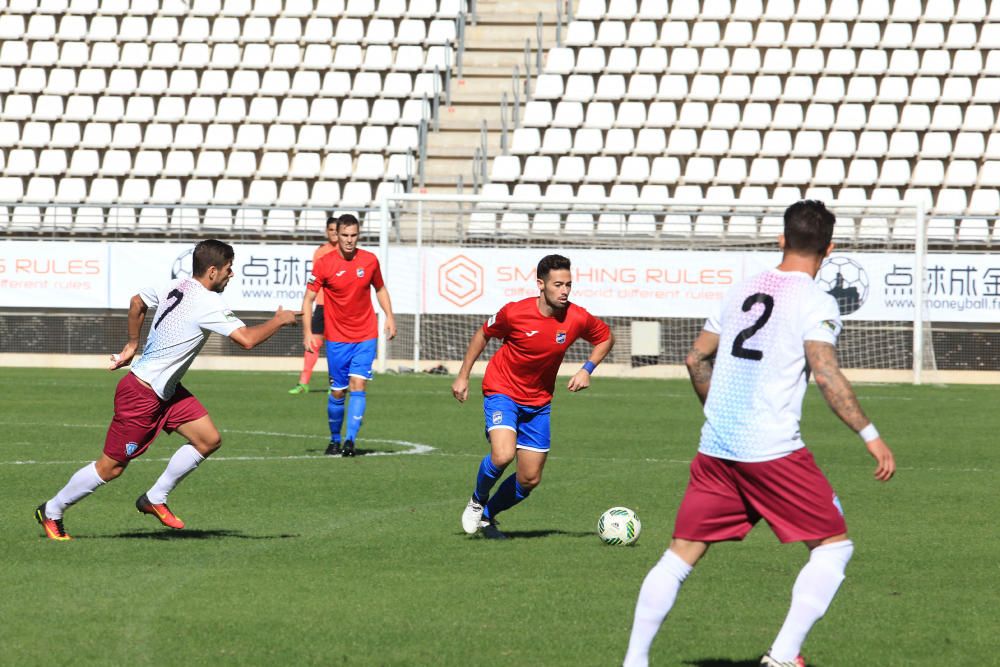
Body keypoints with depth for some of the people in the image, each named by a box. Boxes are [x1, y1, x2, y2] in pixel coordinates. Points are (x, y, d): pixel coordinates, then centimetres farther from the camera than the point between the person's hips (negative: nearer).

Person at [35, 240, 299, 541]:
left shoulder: (176, 286, 2)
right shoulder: (206, 304, -25)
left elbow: (137, 301, 19)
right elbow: (247, 339, -30)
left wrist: (132, 344, 30)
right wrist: (278, 321, -13)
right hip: (141, 396, -10)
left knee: (209, 440, 3)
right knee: (111, 468, 2)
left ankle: (154, 499, 14)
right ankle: (51, 512, 19)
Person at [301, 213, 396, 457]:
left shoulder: (370, 261, -1)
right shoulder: (324, 264, -7)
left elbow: (380, 289, 16)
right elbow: (309, 298, -4)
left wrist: (389, 316, 4)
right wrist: (307, 332, -13)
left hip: (366, 336, 1)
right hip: (336, 338, -1)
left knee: (358, 385, -13)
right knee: (338, 392, 4)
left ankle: (350, 440, -17)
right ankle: (335, 439, 23)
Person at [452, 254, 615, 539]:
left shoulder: (577, 319, -13)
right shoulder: (515, 313, -19)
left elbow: (606, 338, 7)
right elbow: (483, 335, 0)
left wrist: (587, 369, -9)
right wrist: (463, 376, 1)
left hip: (538, 401, 4)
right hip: (502, 390, -4)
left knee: (530, 480, 3)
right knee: (502, 455, -28)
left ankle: (486, 515, 29)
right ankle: (477, 501, 3)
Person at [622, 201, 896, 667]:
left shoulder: (743, 291, 14)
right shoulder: (815, 302, -5)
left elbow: (696, 359, 20)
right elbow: (827, 376, -16)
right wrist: (870, 436, -11)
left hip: (715, 450, 6)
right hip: (773, 451, -6)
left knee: (681, 554, 12)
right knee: (834, 547, 6)